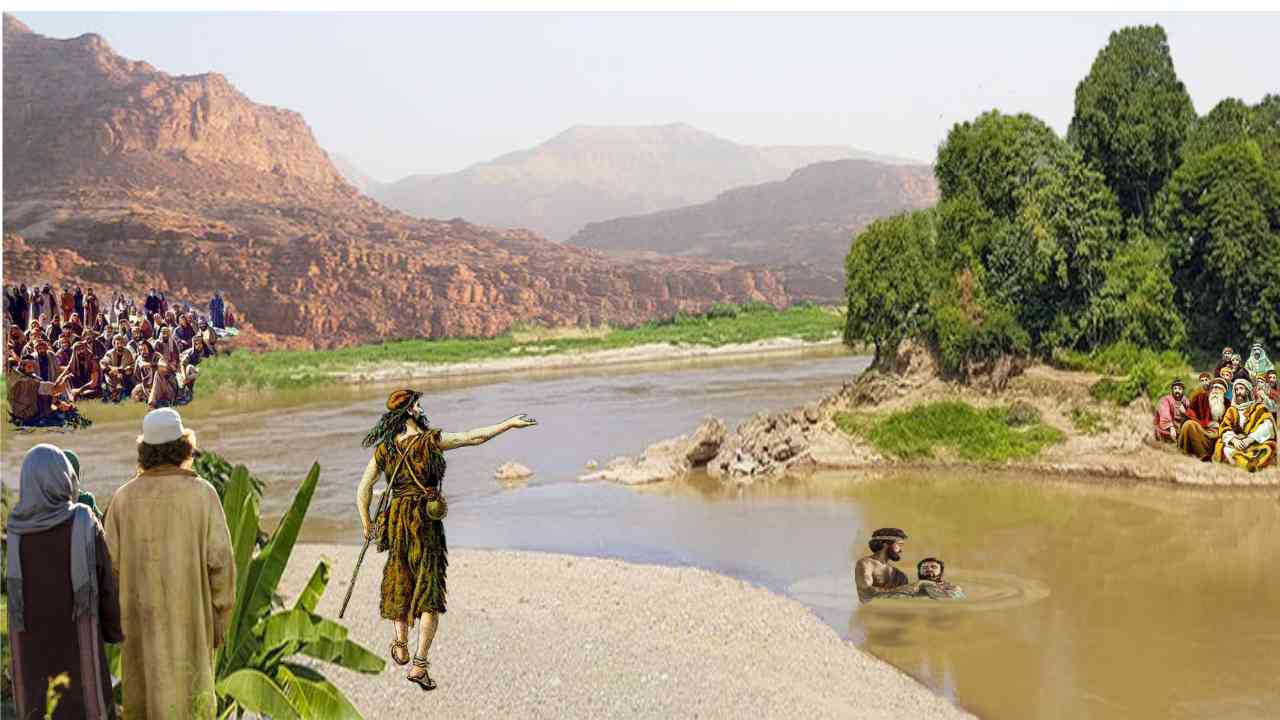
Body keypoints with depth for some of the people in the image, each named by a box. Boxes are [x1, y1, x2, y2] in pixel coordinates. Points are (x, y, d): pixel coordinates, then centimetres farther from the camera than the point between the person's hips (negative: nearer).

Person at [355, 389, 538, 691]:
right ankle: (420, 664, -4)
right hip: (426, 522, -4)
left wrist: (366, 524, 14)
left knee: (400, 582, 25)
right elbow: (473, 437, -8)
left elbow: (363, 488, 3)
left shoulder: (384, 448, 3)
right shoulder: (430, 440, -10)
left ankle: (401, 644, 27)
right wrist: (509, 423, 0)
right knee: (430, 594, 2)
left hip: (396, 521, 4)